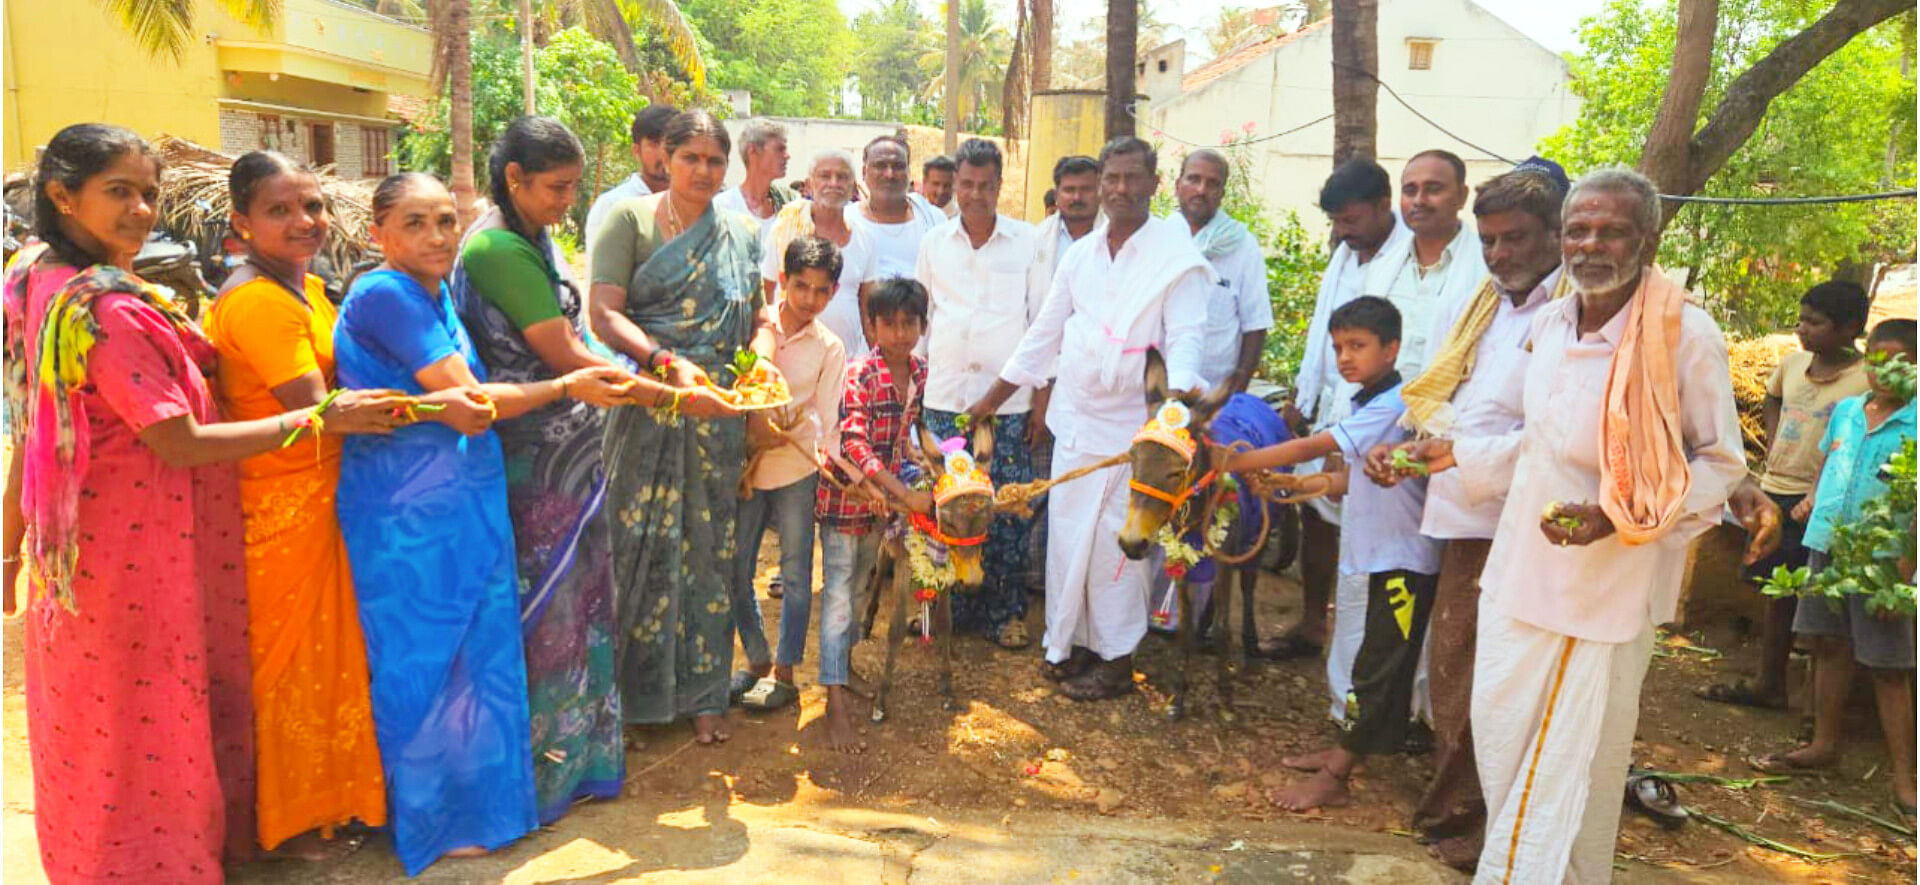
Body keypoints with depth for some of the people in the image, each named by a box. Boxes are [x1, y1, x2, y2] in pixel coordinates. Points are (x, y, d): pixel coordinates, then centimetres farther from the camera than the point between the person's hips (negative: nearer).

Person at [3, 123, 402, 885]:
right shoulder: (107, 309, -24)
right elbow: (182, 444, -24)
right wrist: (320, 418, -22)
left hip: (83, 545, 9)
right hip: (139, 551, -9)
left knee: (97, 716, 22)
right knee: (150, 719, 5)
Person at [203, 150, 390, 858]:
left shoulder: (306, 288, 12)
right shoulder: (258, 300, -19)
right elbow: (316, 411, -24)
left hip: (317, 499, 9)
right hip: (280, 508, -9)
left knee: (325, 649, 19)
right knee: (289, 658, 5)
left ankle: (326, 794, 36)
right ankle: (285, 822, 24)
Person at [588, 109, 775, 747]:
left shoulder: (741, 235, 14)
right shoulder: (631, 220, 0)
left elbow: (761, 319, 15)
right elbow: (603, 313, -10)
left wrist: (762, 360, -7)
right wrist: (667, 363, -24)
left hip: (718, 414, 4)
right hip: (647, 410, -3)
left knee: (709, 549, 8)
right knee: (642, 547, 0)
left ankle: (701, 693, 19)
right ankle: (635, 691, 15)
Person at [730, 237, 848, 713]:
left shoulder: (830, 348, -1)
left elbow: (827, 419, -1)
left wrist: (829, 460, -17)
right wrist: (751, 420, -16)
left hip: (798, 469, -1)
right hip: (746, 466, 1)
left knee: (795, 574, 5)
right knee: (735, 570, 8)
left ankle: (783, 673, 17)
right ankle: (756, 659, 27)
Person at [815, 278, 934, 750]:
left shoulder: (920, 372, -1)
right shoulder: (860, 375, -21)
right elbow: (855, 445, -29)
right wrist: (907, 495, -33)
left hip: (885, 494, 6)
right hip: (845, 494, -6)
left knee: (860, 587, 21)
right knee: (838, 594, -4)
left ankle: (843, 659, 42)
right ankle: (836, 703, -3)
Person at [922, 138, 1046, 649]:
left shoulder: (1027, 241, 3)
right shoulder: (934, 243, 9)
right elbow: (919, 317, 14)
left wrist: (1043, 393, 1)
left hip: (1009, 399, -2)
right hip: (945, 397, 2)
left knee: (1007, 510, 0)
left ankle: (1006, 612, 13)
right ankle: (952, 609, 17)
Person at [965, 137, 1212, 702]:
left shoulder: (1178, 256, -7)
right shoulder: (1080, 254, 11)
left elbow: (1185, 336, -14)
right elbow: (1045, 332, 16)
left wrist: (1179, 391, -34)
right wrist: (993, 397, 16)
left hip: (1132, 425, -6)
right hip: (1074, 418, 6)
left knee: (1114, 541, -1)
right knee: (1065, 533, 11)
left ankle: (1115, 660, 13)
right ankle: (1069, 644, 25)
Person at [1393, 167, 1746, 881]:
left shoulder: (1685, 333, -13)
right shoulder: (1550, 324, 5)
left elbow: (1720, 465, -7)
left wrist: (1624, 516, -20)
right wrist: (1458, 455, 8)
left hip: (1610, 582, -6)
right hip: (1522, 568, 6)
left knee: (1578, 757, 6)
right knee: (1499, 730, 14)